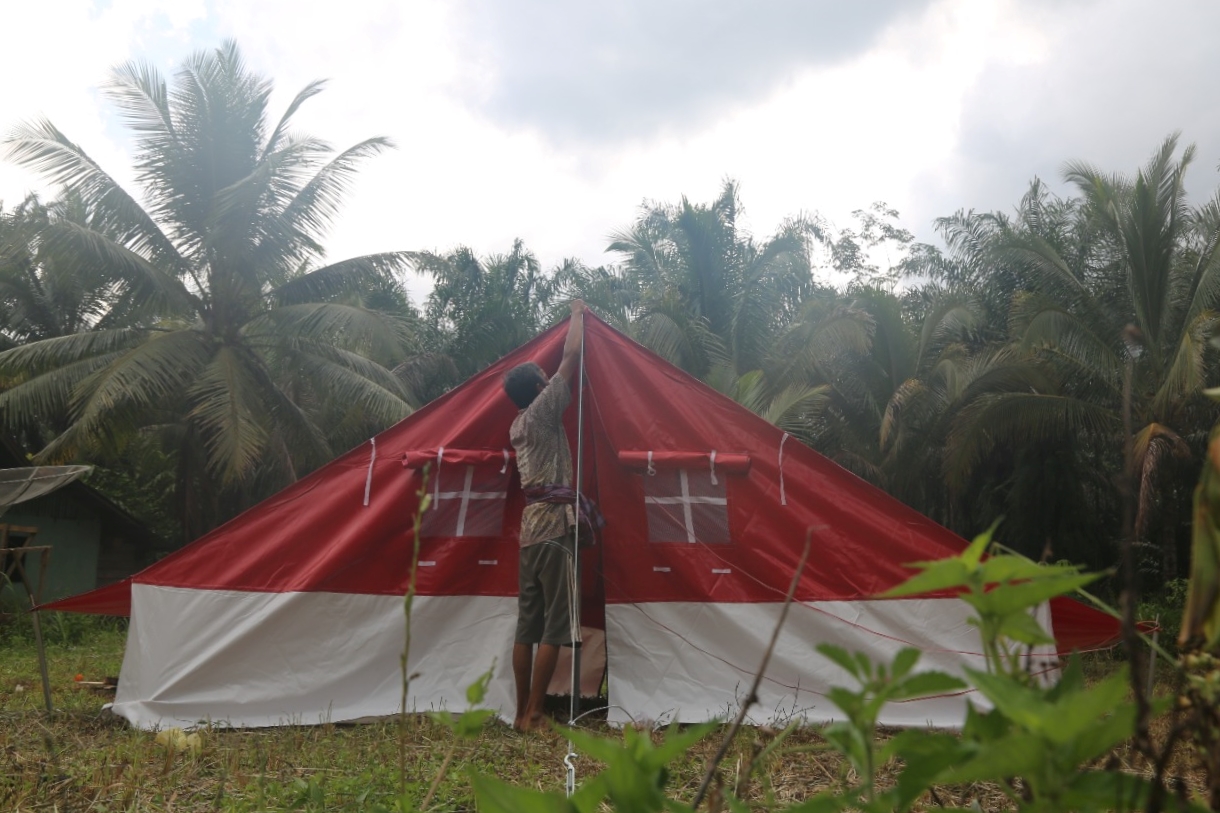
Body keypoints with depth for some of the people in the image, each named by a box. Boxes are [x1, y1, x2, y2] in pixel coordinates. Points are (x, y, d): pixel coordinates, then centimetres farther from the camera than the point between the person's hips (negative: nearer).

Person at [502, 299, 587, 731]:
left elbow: (563, 371, 29)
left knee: (528, 626, 9)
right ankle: (534, 715, -4)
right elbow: (571, 358, -5)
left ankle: (521, 713, 13)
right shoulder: (541, 413, -7)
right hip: (554, 528, -9)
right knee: (555, 628, -5)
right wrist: (578, 314, 9)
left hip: (530, 530, 9)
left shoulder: (518, 424, 15)